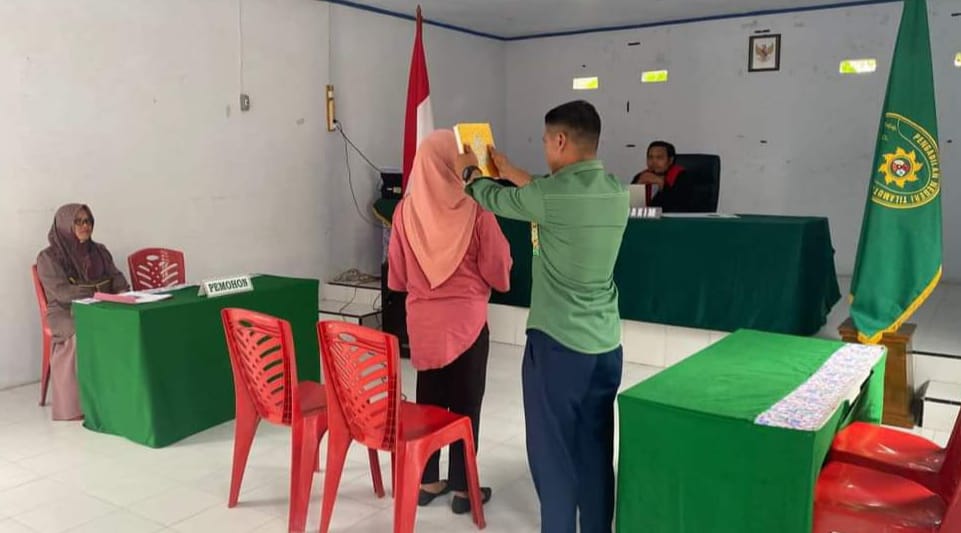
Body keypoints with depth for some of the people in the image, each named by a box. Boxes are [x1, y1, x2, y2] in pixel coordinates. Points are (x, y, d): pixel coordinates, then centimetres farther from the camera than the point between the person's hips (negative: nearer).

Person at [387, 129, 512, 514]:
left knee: (428, 399, 15)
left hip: (422, 317, 4)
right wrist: (489, 280, 13)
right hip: (466, 317, -3)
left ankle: (427, 482, 25)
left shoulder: (406, 209, -4)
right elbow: (498, 269, -8)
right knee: (465, 403, 8)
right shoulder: (474, 209, -14)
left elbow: (396, 274, 5)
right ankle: (462, 488, 18)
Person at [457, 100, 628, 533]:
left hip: (557, 344, -6)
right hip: (606, 346, 7)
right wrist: (506, 167, 30)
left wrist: (470, 171, 24)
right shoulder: (617, 192, 3)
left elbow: (494, 199, 2)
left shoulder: (552, 194, -16)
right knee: (596, 453, 15)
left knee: (553, 453, 7)